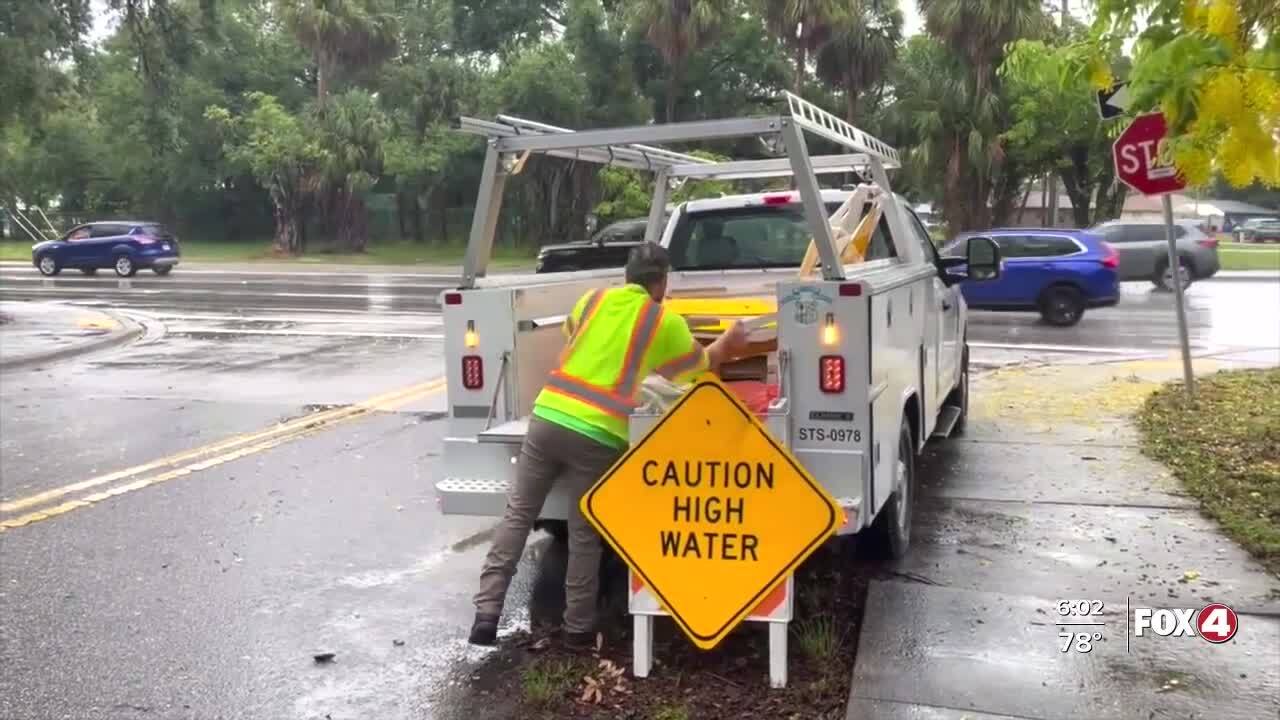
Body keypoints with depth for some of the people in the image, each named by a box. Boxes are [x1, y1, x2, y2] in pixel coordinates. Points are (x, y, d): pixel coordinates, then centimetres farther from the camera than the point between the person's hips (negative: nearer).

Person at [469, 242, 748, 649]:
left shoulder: (592, 299, 14)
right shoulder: (667, 323, 4)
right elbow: (700, 366, 21)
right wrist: (728, 342, 40)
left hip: (548, 417, 3)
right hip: (597, 437, -3)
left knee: (518, 515, 11)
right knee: (584, 536, 9)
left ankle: (487, 612, 7)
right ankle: (578, 629, 18)